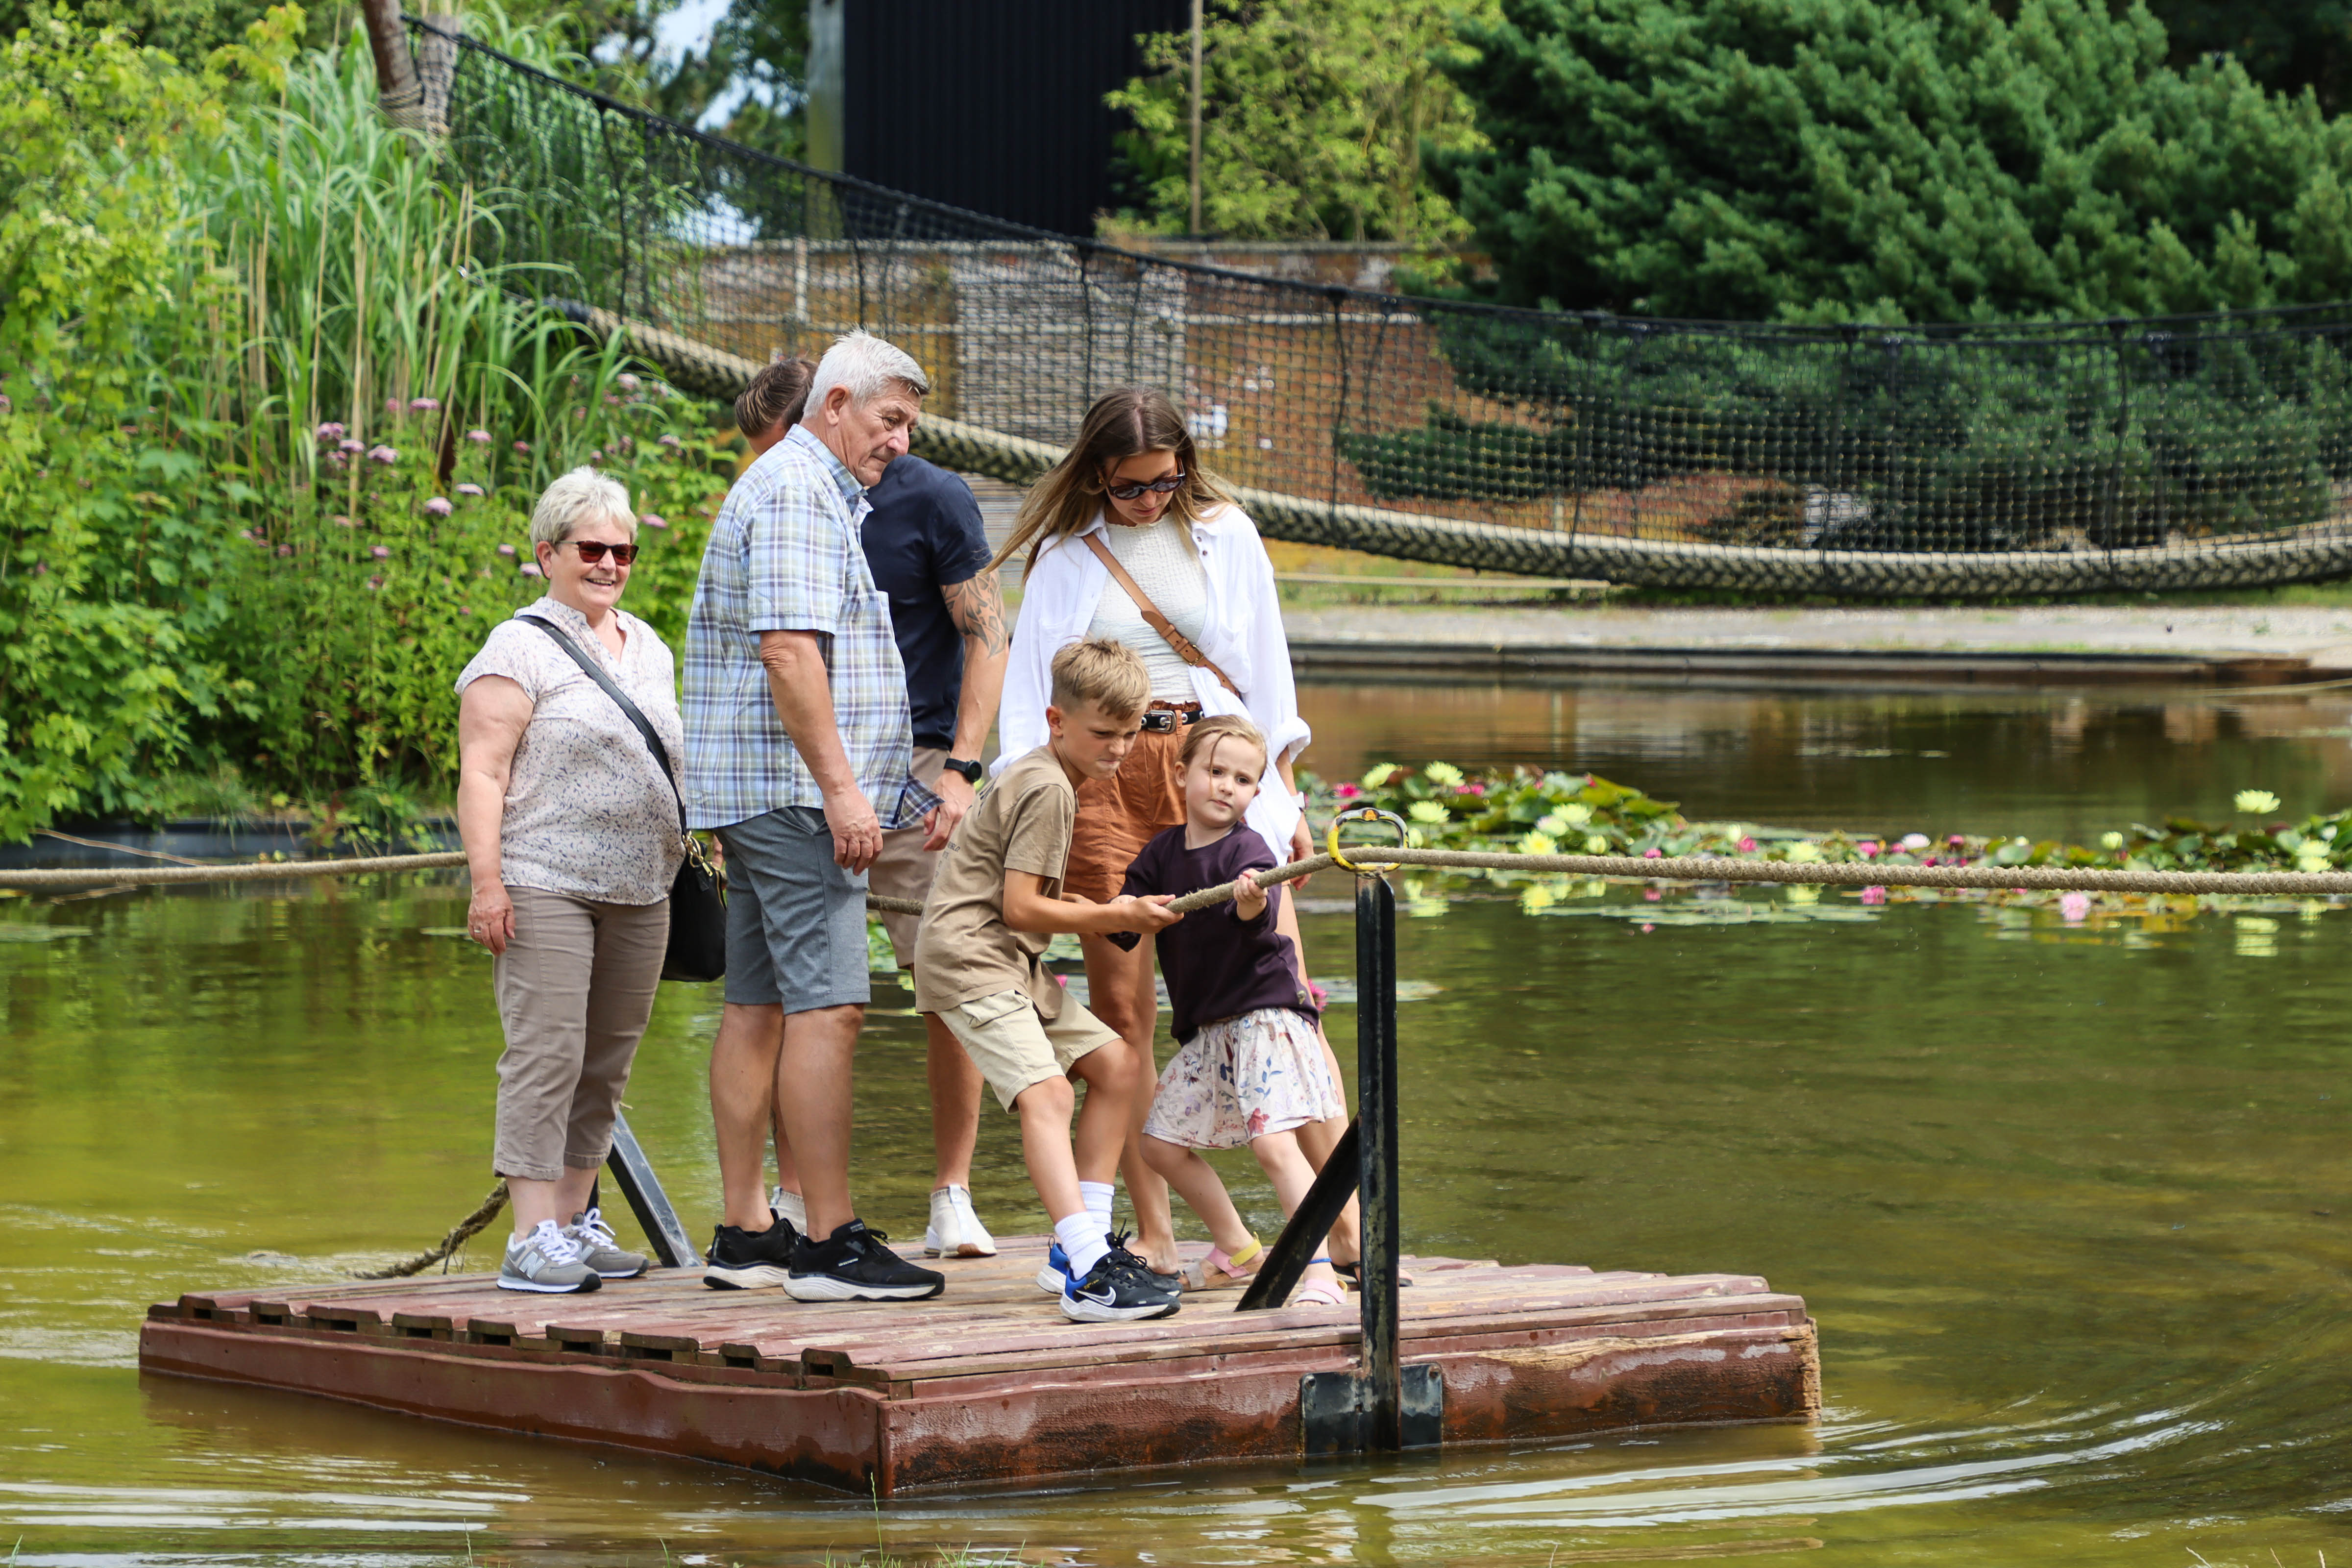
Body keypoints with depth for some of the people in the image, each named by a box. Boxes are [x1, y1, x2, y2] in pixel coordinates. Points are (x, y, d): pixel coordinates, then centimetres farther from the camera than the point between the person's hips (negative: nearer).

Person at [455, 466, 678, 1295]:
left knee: (606, 1064, 8)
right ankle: (532, 1238, -15)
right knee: (546, 1054, -12)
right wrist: (486, 881, -18)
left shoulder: (648, 647, 19)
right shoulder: (521, 649, -4)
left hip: (639, 894, 7)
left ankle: (574, 1218, 17)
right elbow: (482, 772, -10)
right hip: (546, 888, -7)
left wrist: (689, 863, 22)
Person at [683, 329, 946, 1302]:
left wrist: (877, 781, 31)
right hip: (794, 790, -11)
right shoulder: (798, 492, -11)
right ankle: (830, 1244, -17)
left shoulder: (816, 492, 24)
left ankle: (746, 1237, 12)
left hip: (760, 797, 11)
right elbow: (788, 648, -21)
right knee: (827, 1007, -14)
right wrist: (841, 787, -23)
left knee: (758, 1007, 10)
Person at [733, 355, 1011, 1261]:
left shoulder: (934, 501, -3)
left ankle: (953, 1199, 1)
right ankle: (791, 1199, 5)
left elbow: (987, 636, -4)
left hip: (917, 765, -3)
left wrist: (960, 769, -13)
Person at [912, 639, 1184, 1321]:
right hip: (968, 958, -11)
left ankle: (1080, 1248, 9)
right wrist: (1111, 917, -8)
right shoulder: (1046, 788, -14)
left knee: (1116, 1066, 9)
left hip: (1014, 965, 11)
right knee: (1045, 1091, -25)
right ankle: (1089, 1273, -40)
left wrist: (1078, 907, 10)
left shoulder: (1050, 779, 19)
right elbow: (1019, 908, -18)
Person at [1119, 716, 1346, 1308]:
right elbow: (1123, 928, 7)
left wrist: (1252, 903, -51)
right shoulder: (1163, 854, 8)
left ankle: (1320, 1273, -20)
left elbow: (1258, 928, -29)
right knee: (1161, 1142, 8)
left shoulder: (1248, 854, -11)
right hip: (1205, 1030, 7)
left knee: (1274, 1141, -20)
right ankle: (1236, 1249, 26)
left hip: (1263, 1014, -7)